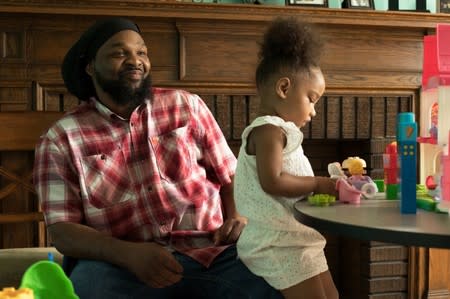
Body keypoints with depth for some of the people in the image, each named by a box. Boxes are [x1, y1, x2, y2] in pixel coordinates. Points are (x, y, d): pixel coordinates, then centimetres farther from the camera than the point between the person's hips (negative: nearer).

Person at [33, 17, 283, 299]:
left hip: (215, 253, 2)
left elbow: (229, 174, 17)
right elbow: (62, 231, -2)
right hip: (125, 266, -2)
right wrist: (129, 254, -20)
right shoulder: (61, 138, 4)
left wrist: (238, 216, -5)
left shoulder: (188, 106, 11)